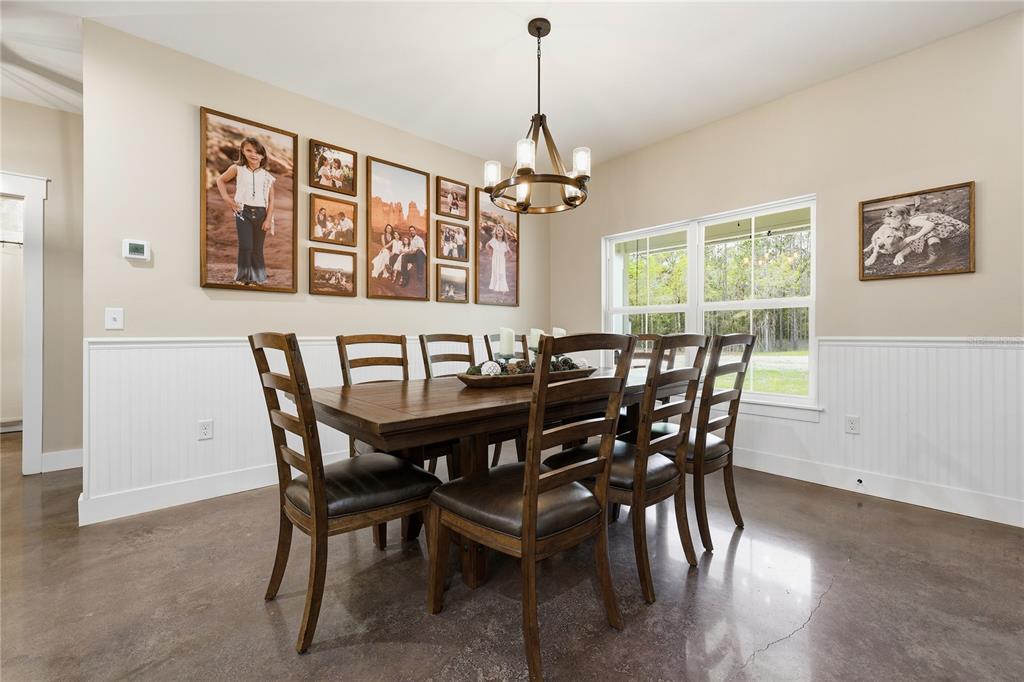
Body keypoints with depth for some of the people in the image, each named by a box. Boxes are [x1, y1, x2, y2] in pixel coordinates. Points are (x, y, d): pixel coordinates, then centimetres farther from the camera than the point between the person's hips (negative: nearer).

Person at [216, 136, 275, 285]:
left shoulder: (267, 176, 3)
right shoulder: (237, 169, 2)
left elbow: (271, 200, 3)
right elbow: (220, 180, 16)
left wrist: (268, 219, -4)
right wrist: (226, 197, 3)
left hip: (261, 213, 1)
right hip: (243, 212, -1)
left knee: (257, 248, 7)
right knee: (245, 246, -10)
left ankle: (258, 277, 16)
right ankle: (243, 277, 1)